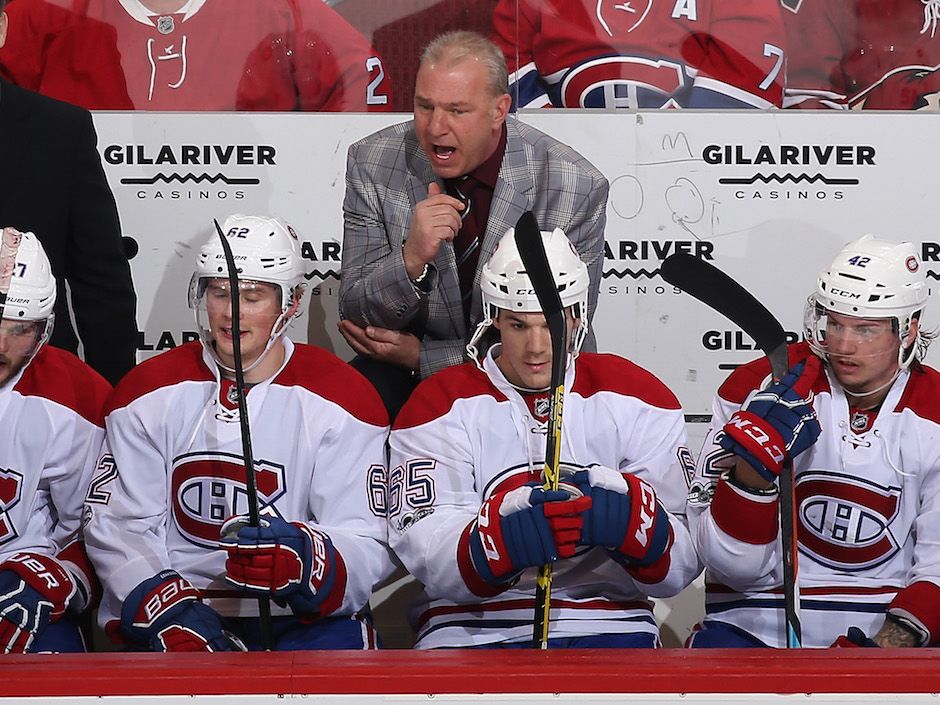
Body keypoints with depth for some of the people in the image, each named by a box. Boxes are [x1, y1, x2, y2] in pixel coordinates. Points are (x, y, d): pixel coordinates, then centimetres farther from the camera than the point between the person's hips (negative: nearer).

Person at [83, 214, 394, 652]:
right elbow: (117, 525, 2)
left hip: (303, 617, 0)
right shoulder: (149, 393, 7)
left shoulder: (340, 401, 0)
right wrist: (168, 609, -15)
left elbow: (368, 549, -7)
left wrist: (305, 558, -30)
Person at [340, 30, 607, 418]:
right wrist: (411, 260, -31)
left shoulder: (576, 188, -17)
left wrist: (422, 356, -14)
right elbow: (357, 317, -9)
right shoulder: (373, 164, -10)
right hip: (408, 372, 1)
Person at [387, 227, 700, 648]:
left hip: (603, 621, 1)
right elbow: (430, 557, -9)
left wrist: (629, 517, -22)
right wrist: (502, 535, -30)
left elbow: (680, 565, -1)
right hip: (471, 626, -1)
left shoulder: (635, 402, 7)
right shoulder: (443, 406, 4)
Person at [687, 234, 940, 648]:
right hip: (757, 625, 0)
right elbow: (734, 565, -8)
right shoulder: (759, 387, -6)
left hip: (890, 627, 1)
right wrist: (754, 461, -24)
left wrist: (892, 642, -16)